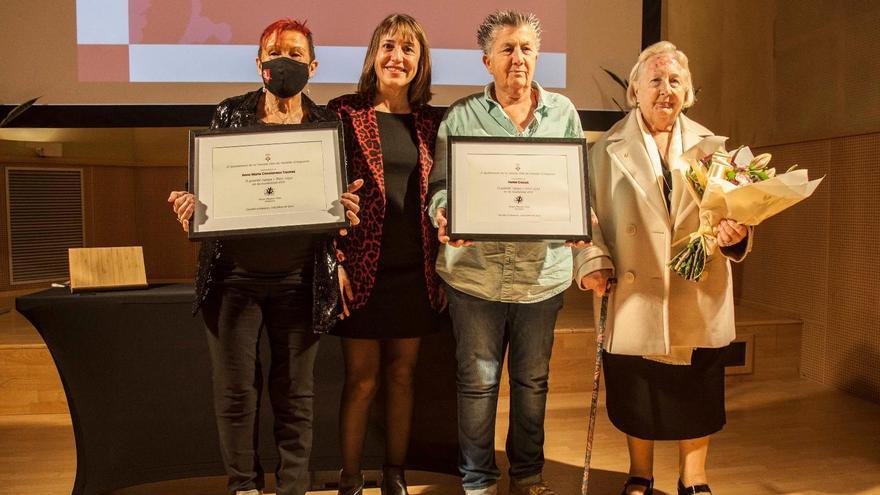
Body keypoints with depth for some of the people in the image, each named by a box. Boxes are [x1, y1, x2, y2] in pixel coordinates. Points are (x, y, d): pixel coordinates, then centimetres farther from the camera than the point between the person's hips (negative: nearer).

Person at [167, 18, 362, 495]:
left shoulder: (327, 124, 5)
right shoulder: (231, 113, 6)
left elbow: (340, 198, 7)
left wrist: (346, 209, -15)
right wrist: (189, 204, -12)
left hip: (300, 278, 0)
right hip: (234, 273, 1)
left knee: (294, 391, 9)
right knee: (235, 388, 7)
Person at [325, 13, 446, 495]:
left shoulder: (431, 122, 7)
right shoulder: (344, 112, -3)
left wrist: (442, 269, 6)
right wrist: (334, 263, -11)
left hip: (415, 271, 3)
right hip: (363, 269, -3)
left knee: (402, 374, 13)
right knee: (362, 378, 6)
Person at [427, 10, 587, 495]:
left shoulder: (563, 112, 9)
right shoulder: (461, 115, 3)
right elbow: (441, 184, 1)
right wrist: (444, 215, -20)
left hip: (542, 270, 2)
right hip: (476, 269, -2)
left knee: (533, 379, 15)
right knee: (477, 380, 7)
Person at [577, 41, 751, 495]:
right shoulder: (608, 148, 3)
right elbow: (591, 215, 1)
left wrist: (733, 234, -16)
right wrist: (594, 261, -14)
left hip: (698, 297, 2)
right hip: (635, 296, -1)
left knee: (696, 392, 9)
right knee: (636, 392, 9)